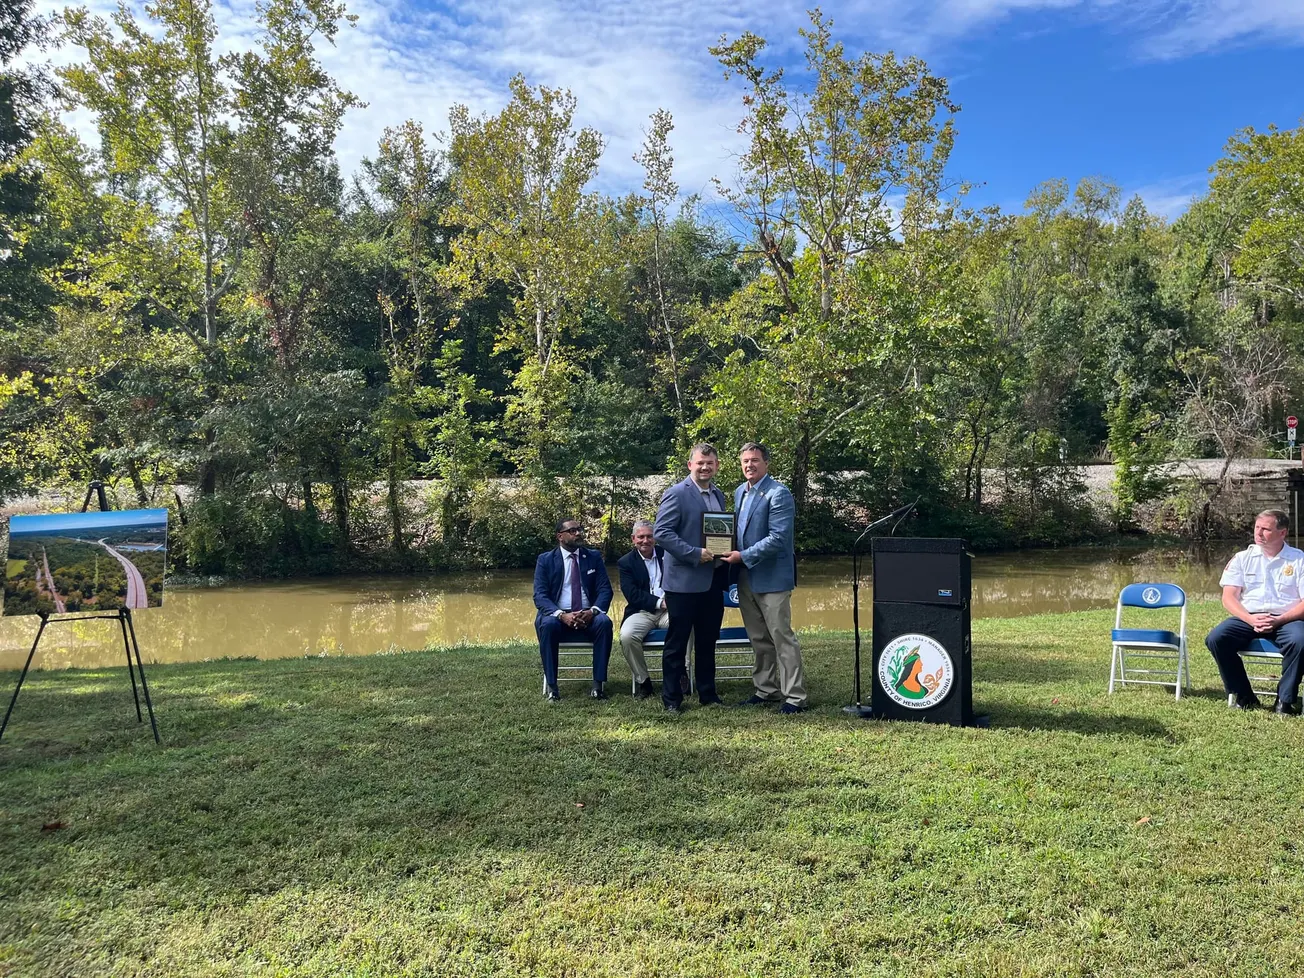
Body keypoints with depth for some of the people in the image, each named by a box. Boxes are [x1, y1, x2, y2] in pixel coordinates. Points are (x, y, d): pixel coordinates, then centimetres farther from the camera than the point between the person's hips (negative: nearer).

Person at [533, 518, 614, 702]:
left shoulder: (594, 557, 11)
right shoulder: (545, 560, 6)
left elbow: (605, 590, 3)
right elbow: (540, 596, -4)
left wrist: (593, 611, -19)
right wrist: (562, 615, -24)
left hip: (588, 617, 1)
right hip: (557, 615, -1)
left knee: (604, 622, -31)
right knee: (548, 624, -35)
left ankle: (598, 685, -26)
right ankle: (551, 686, -27)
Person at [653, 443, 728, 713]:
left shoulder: (719, 495, 13)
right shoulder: (676, 493, -10)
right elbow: (661, 532, -16)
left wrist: (725, 552, 1)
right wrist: (695, 554, -20)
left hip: (712, 580, 7)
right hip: (684, 580, -7)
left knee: (708, 641, 15)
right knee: (677, 641, 3)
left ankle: (707, 693, 26)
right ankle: (671, 698, 13)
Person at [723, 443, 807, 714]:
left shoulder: (778, 494, -14)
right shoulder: (740, 492, 12)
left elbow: (778, 538, -21)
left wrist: (743, 556, -20)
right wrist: (732, 554, 3)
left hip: (772, 577, -8)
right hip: (746, 577, 8)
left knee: (782, 638, -3)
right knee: (759, 640, 16)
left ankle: (794, 697, 4)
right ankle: (766, 689, 27)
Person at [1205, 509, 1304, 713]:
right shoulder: (1242, 558, 10)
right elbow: (1228, 597, 2)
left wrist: (1278, 620, -18)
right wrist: (1250, 619, -15)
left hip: (1286, 620, -2)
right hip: (1248, 618, 2)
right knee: (1215, 638, -26)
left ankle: (1286, 700, -14)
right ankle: (1243, 696, -8)